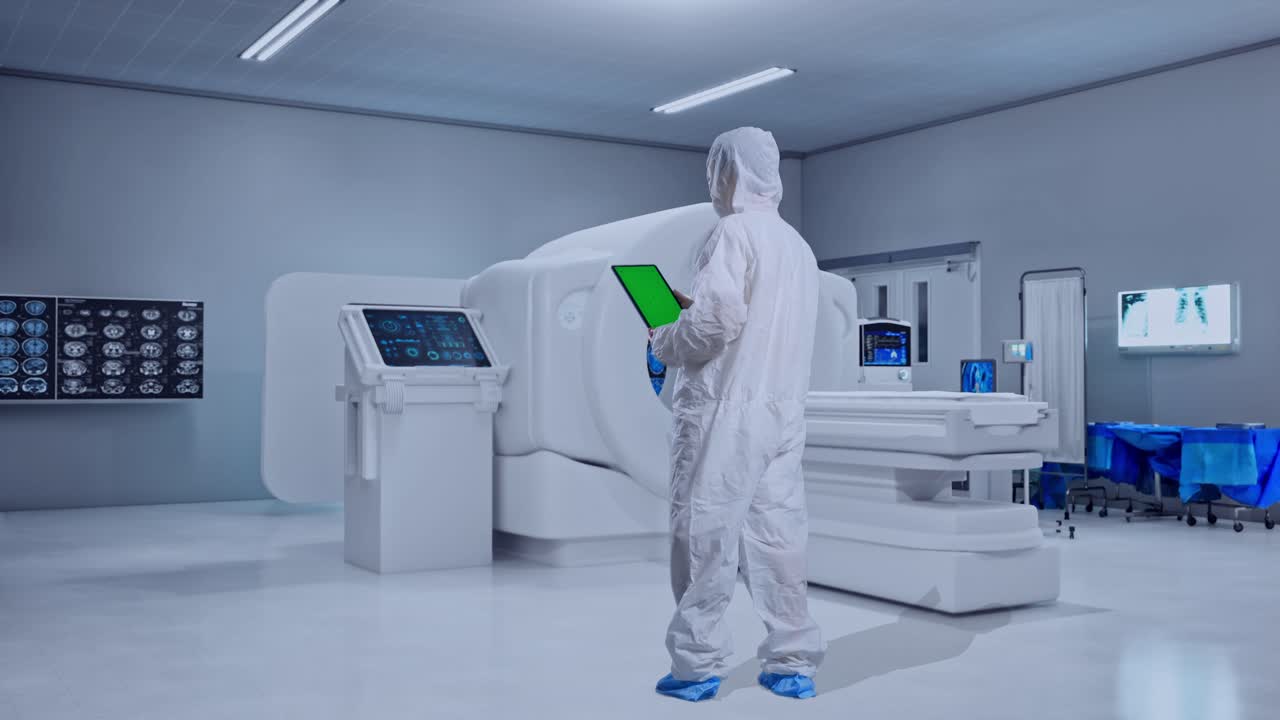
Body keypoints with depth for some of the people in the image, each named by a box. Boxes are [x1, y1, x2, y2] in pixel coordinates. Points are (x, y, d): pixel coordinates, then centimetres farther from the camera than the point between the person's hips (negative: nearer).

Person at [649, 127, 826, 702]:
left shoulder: (734, 231, -9)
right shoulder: (797, 244, 16)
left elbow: (717, 320, -19)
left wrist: (665, 342, -1)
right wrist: (695, 309, 19)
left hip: (727, 409, -7)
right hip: (782, 411, 7)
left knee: (706, 533, 0)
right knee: (778, 533, 8)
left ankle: (697, 665, 6)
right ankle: (793, 663, 13)